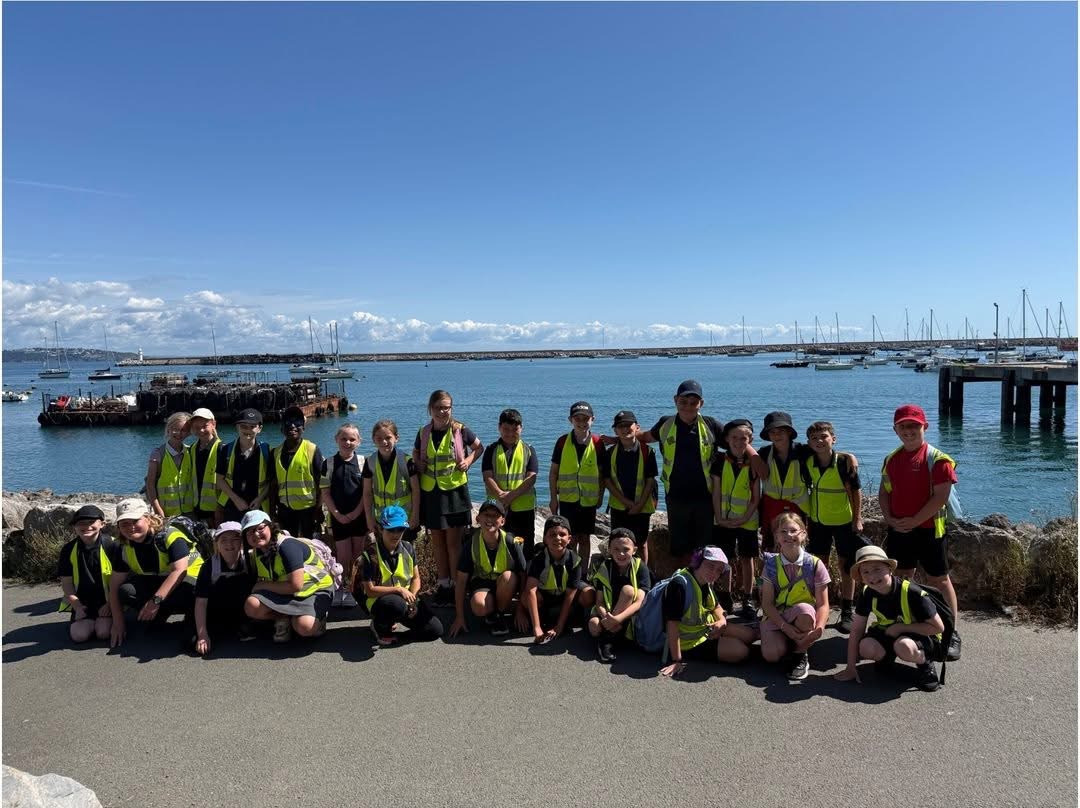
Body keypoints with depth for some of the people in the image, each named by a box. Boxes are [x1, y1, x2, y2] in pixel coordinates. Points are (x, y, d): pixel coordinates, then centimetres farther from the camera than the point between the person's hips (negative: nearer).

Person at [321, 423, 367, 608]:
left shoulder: (363, 462, -1)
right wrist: (336, 514, -8)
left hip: (360, 515, 0)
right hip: (339, 517, 0)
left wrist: (356, 512, -10)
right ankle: (342, 589, 16)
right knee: (343, 555, 3)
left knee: (358, 554, 5)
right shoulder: (329, 464, 0)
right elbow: (325, 493, 0)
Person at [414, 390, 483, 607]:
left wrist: (468, 461, -7)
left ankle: (456, 586, 10)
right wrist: (418, 465, -2)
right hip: (430, 493, 3)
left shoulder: (460, 430, -5)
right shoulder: (423, 433, 3)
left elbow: (479, 447, 10)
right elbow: (416, 455, 20)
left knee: (453, 542, 0)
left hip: (455, 491, -3)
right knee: (437, 542, 12)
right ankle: (443, 584, 24)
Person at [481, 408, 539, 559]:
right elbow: (487, 477, -4)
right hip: (497, 508, 1)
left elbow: (531, 478, -5)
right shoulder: (492, 450, 6)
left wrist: (512, 495, -16)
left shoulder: (528, 450, 4)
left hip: (524, 507, 0)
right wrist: (500, 495, -19)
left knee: (526, 547, 6)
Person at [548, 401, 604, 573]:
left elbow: (602, 472, 6)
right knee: (570, 539, 3)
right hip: (567, 499, 0)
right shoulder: (563, 441, -2)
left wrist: (600, 496, 3)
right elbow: (553, 472, 3)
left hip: (589, 499, 0)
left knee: (585, 539, 9)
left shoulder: (597, 443, -2)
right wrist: (553, 498, 1)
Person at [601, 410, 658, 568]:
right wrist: (625, 501, -10)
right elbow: (607, 480, -2)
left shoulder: (647, 451, -6)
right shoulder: (611, 453, -1)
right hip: (619, 506, 1)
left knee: (641, 544, 8)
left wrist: (640, 504, -12)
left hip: (642, 506, -1)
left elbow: (650, 480, -6)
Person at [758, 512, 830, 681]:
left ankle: (801, 655, -10)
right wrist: (785, 627, -22)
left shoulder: (814, 564, -9)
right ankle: (789, 643, 11)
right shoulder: (771, 564, -5)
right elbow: (767, 603, -7)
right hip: (776, 617, 1)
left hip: (804, 617, 0)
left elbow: (822, 604, -9)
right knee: (771, 655, -28)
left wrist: (819, 627, -29)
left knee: (805, 610, -38)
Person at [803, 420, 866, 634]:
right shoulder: (808, 462, -6)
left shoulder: (845, 461, -16)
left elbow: (856, 490, -10)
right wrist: (806, 516, 9)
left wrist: (857, 518, -10)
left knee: (846, 566, 5)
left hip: (843, 520, -4)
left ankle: (846, 613, 16)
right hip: (818, 521, 4)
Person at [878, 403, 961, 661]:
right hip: (898, 530, 6)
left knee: (939, 580, 2)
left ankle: (951, 634, 11)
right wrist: (890, 519, -5)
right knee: (900, 579, 15)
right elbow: (884, 492, 10)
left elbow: (940, 497, -16)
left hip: (929, 529, -6)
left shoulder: (937, 459, -11)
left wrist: (913, 521, -17)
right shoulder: (891, 459, 8)